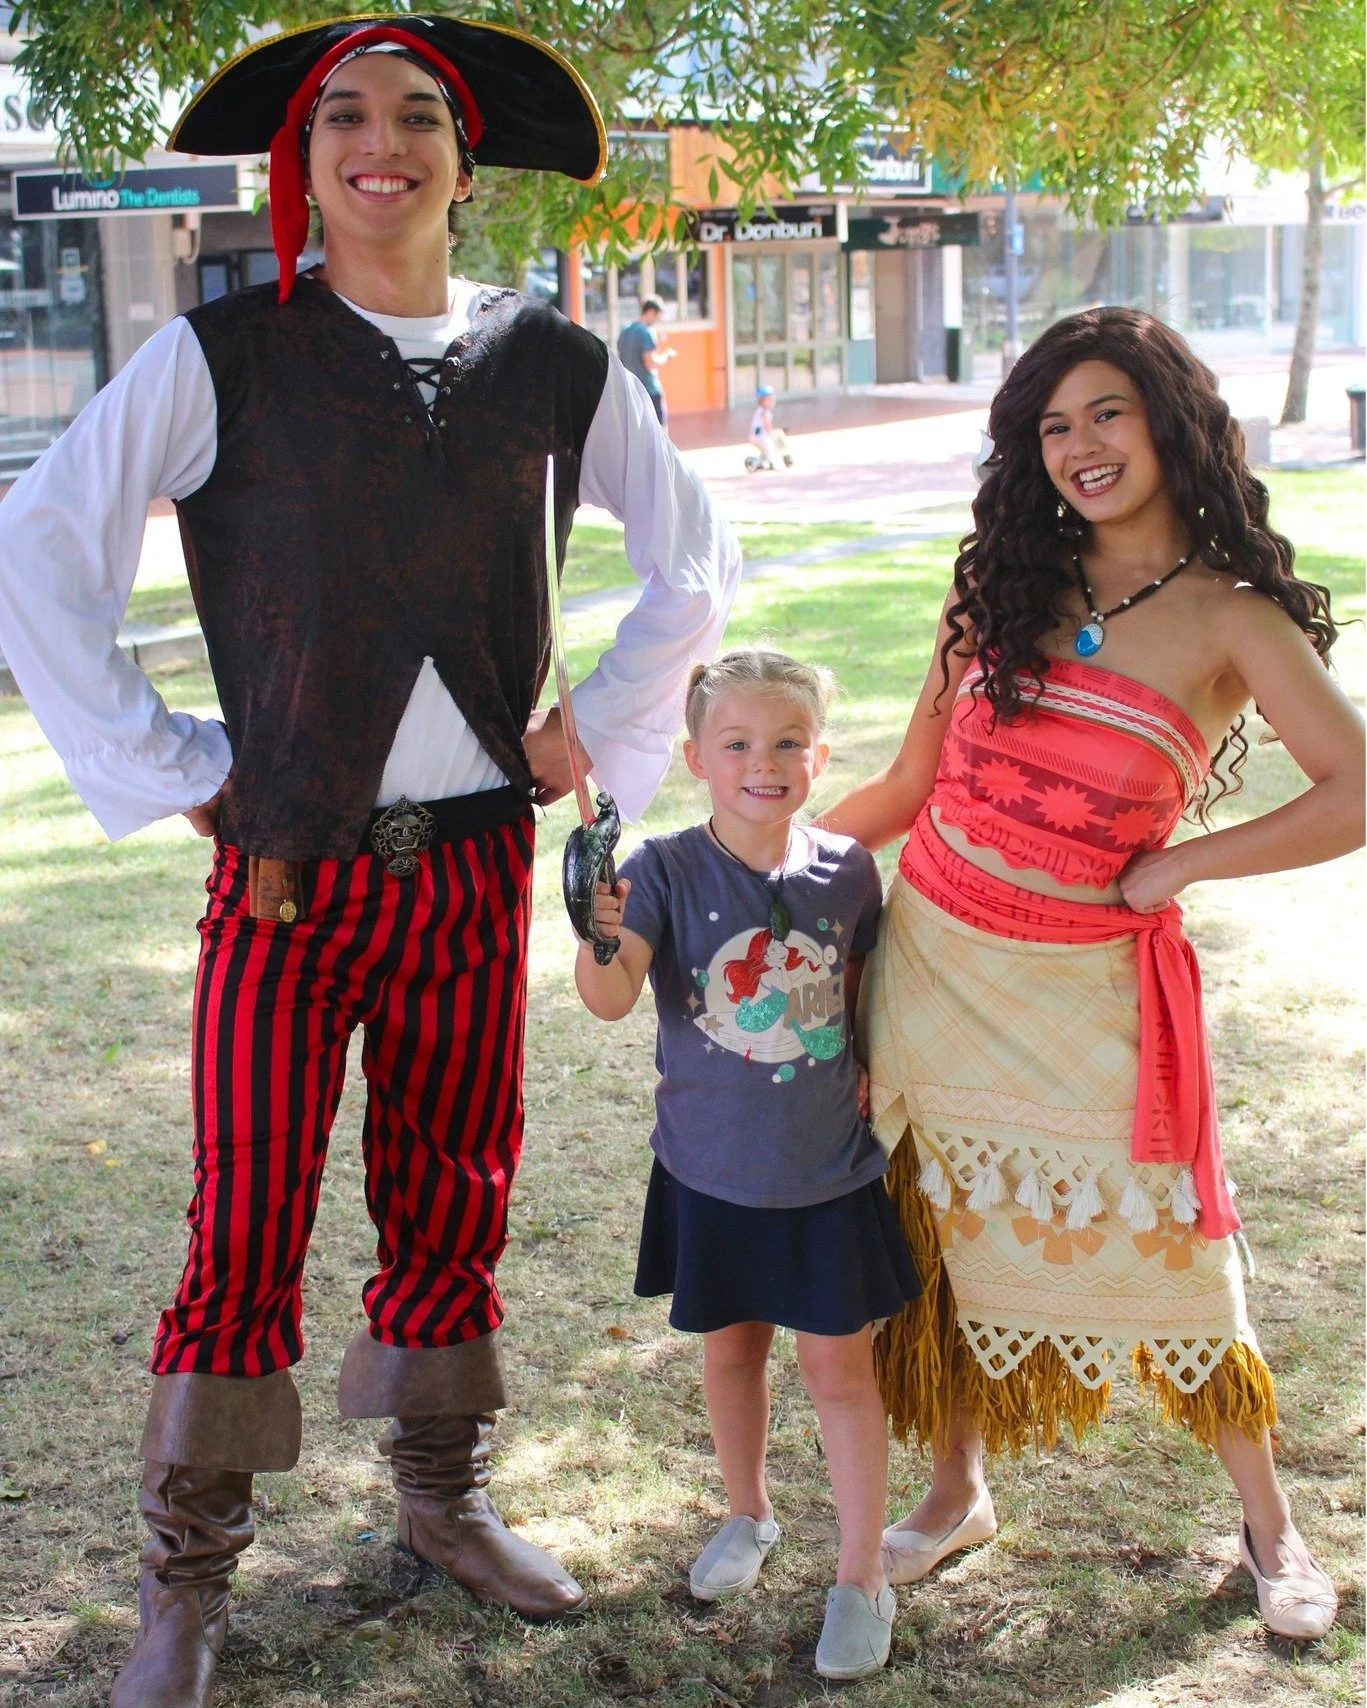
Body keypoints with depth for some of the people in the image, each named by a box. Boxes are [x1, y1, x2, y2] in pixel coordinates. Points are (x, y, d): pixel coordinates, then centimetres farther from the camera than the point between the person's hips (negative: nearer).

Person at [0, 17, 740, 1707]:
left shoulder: (551, 364, 4)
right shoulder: (224, 357, -5)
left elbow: (696, 561, 16)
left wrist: (598, 729, 8)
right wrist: (169, 769, -7)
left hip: (473, 865, 3)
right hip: (290, 869, -3)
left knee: (454, 1200, 14)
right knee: (245, 1228, 1)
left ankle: (441, 1495, 35)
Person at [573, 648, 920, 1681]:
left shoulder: (846, 871, -8)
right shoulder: (666, 871, -15)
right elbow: (613, 1000, -28)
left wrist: (869, 1064, -3)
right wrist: (600, 939, -48)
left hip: (829, 1171, 0)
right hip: (711, 1171, 0)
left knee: (839, 1365, 6)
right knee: (730, 1349, 18)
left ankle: (863, 1578, 19)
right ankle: (749, 1516, 43)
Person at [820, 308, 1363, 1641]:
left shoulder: (1232, 617, -6)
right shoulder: (1003, 585, 5)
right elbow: (910, 787, 7)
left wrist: (1176, 867, -13)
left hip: (1084, 985, -3)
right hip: (934, 962, 3)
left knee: (1162, 1240, 4)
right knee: (949, 1231, 11)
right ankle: (957, 1492, 32)